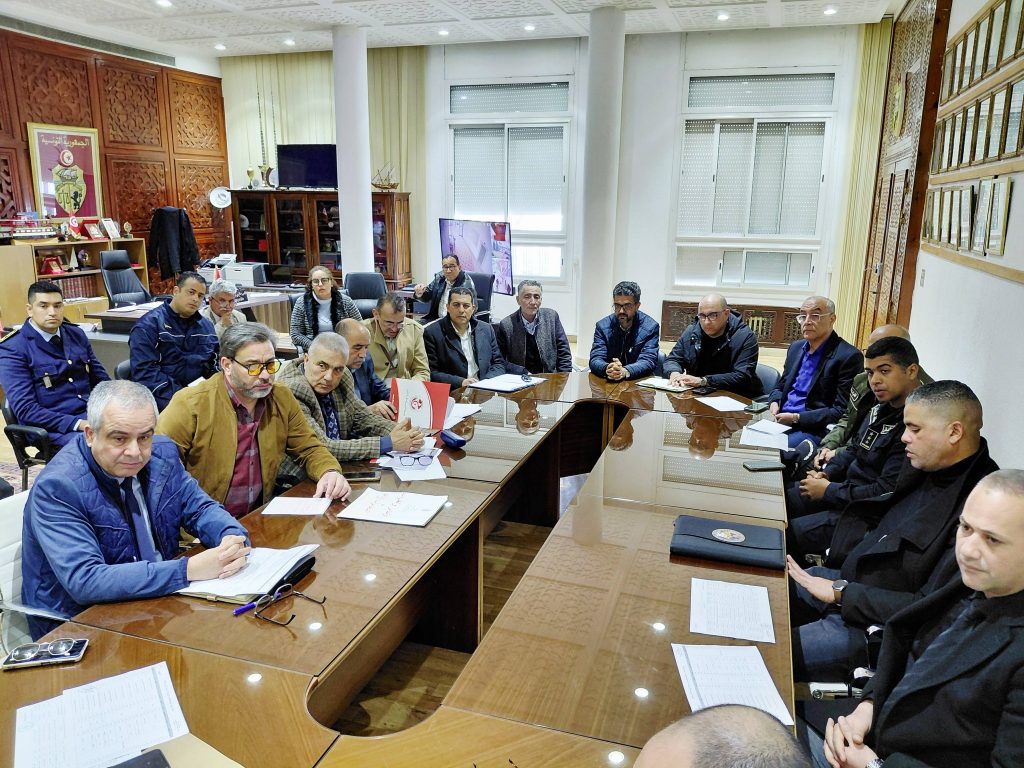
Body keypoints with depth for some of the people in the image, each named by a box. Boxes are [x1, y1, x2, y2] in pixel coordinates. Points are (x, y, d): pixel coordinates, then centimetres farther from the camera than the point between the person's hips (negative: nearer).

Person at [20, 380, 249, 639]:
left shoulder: (161, 453, -3)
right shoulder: (57, 487, -21)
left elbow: (200, 508, 5)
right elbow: (84, 581, -29)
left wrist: (233, 539, -19)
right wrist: (188, 569, -35)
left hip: (160, 596, 7)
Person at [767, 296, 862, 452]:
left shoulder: (849, 356, -9)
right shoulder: (795, 348, 15)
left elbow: (842, 410, -12)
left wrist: (797, 418, -16)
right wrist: (774, 402, 1)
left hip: (814, 429, -6)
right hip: (780, 422, 7)